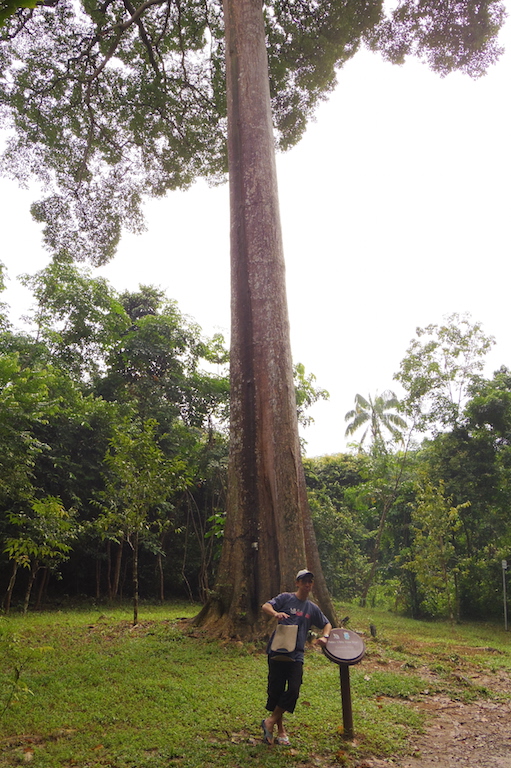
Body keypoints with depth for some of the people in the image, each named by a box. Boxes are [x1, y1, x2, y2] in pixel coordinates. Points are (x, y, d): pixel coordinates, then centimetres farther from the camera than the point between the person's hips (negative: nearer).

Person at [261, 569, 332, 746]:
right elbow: (266, 606, -12)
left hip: (296, 656, 3)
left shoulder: (312, 608, 13)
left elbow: (327, 624, 22)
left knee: (293, 691, -9)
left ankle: (270, 722, 11)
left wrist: (325, 636, 1)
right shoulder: (286, 598, 0)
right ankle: (280, 730, 24)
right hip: (277, 651, -3)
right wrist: (276, 613, -34)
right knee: (276, 691, 4)